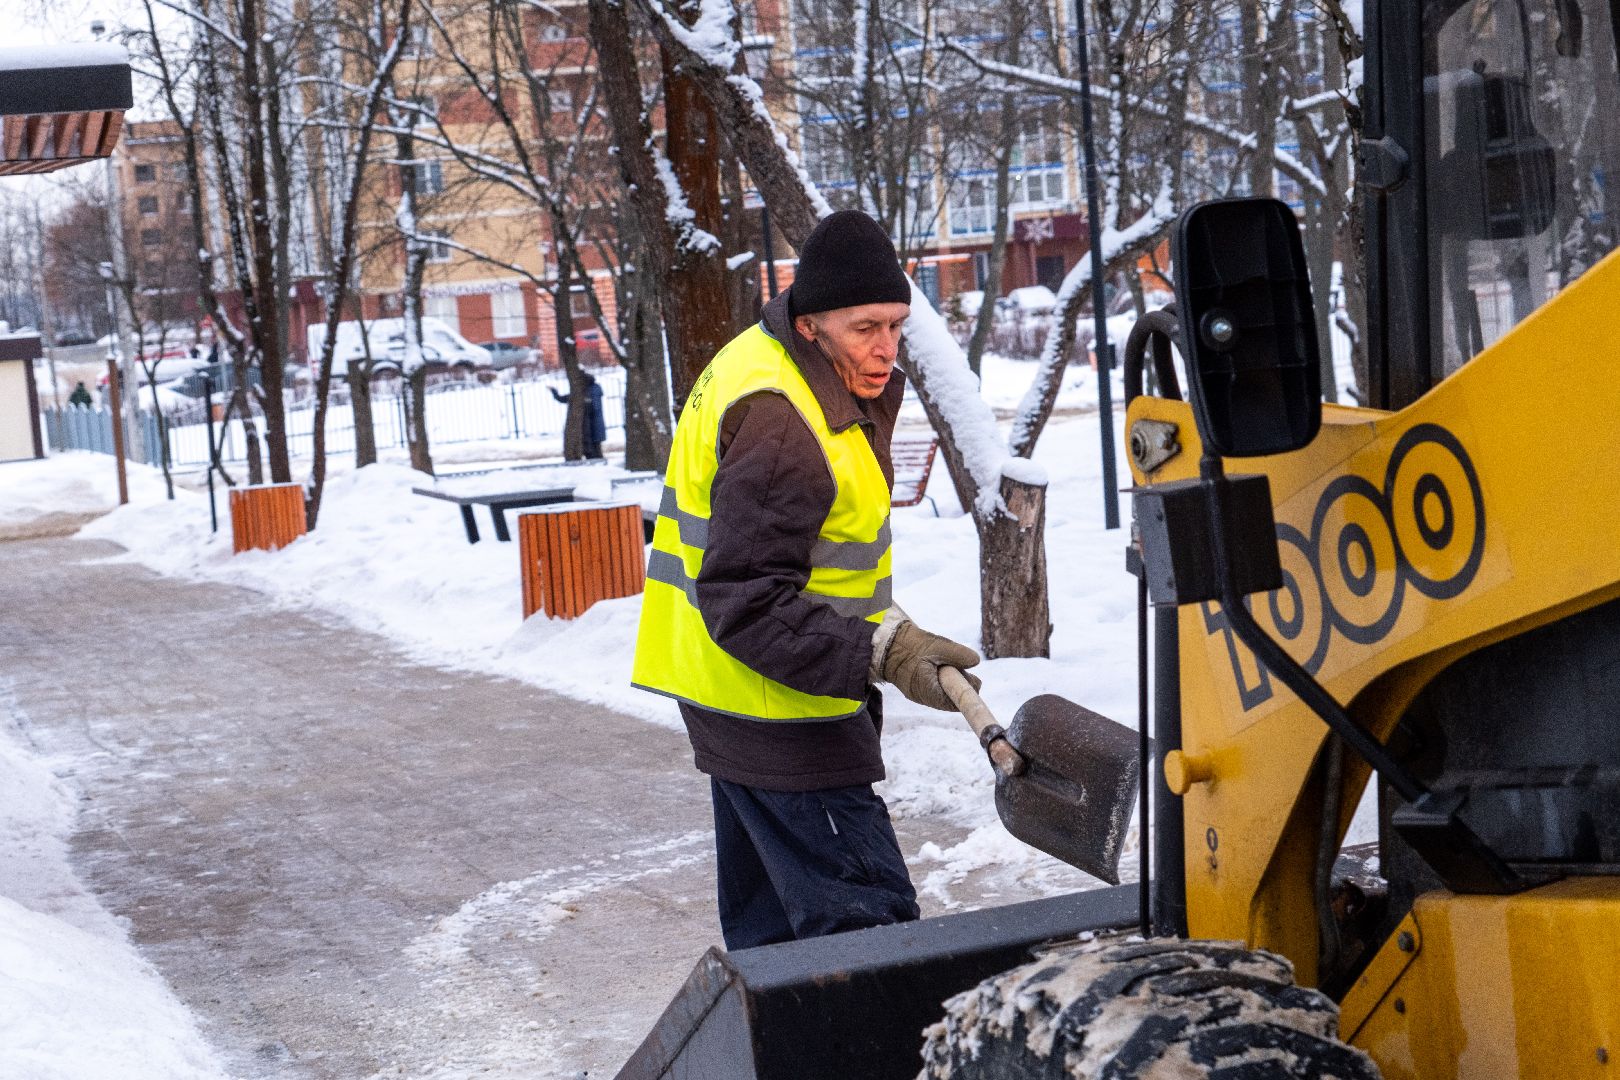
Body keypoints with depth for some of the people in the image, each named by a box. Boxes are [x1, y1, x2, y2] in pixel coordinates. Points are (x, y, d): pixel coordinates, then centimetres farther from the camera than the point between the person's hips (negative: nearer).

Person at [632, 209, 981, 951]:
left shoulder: (763, 364, 9)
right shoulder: (777, 423, -24)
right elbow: (746, 603, -28)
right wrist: (884, 652, -34)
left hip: (732, 697, 11)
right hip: (771, 704, -11)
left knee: (769, 927, 19)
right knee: (865, 917, -13)